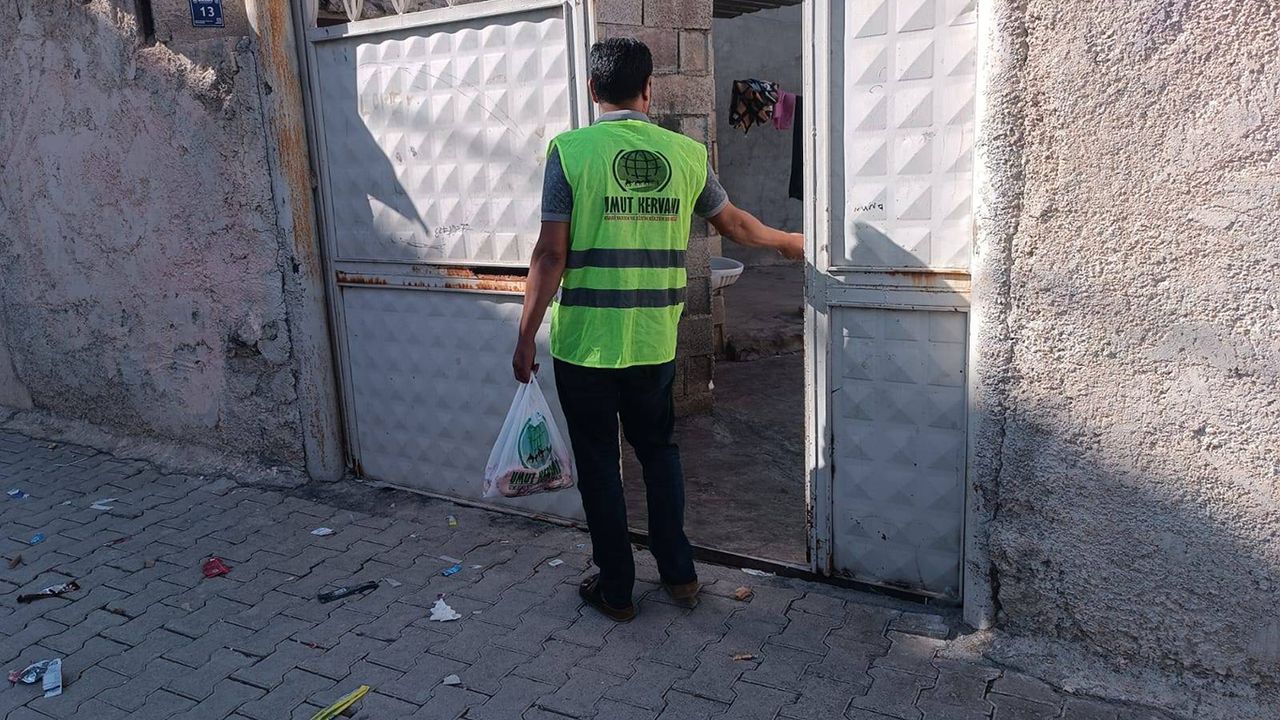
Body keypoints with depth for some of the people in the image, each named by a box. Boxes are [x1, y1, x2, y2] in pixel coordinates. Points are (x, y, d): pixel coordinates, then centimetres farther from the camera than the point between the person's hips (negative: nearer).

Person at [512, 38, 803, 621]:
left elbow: (551, 254, -11)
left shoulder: (571, 150, -8)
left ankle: (616, 589, 24)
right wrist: (787, 242, 36)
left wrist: (526, 338, -3)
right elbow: (734, 224, 16)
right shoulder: (687, 152, 2)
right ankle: (679, 573, 31)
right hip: (654, 343, 3)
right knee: (658, 451, 21)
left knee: (598, 464, 11)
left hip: (584, 343, -3)